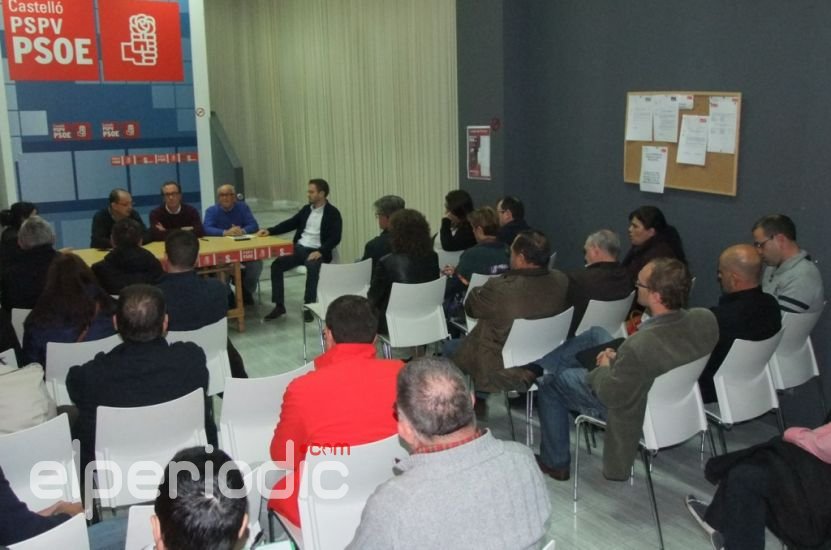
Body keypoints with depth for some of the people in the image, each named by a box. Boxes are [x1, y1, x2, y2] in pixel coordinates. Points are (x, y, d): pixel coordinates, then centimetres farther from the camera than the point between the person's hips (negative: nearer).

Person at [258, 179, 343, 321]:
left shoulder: (333, 213, -4)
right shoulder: (306, 209, 15)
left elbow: (335, 238, -12)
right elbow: (290, 223, 17)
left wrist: (320, 252, -26)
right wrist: (269, 230, 4)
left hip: (316, 251, -6)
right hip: (299, 248, 6)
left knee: (312, 266, -38)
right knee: (276, 265, -15)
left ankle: (309, 306, -25)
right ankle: (279, 306, -8)